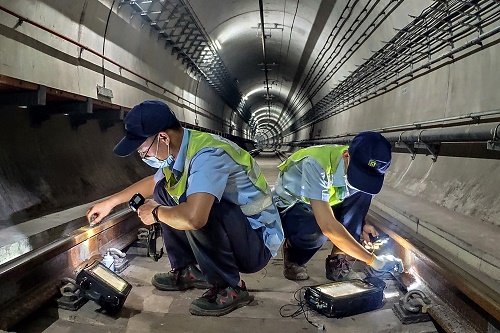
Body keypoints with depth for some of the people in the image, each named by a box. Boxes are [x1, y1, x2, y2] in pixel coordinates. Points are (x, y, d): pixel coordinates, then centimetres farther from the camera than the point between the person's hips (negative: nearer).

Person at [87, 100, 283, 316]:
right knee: (164, 190, 7)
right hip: (229, 235, 9)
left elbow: (193, 218, -44)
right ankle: (186, 271, 15)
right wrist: (110, 202, 25)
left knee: (194, 204, -33)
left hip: (258, 244, -8)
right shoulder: (177, 152, -1)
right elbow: (152, 183, 21)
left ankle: (228, 289, -12)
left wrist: (156, 213, -23)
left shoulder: (207, 154, -29)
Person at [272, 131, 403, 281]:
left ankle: (337, 261, -12)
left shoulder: (364, 167, -15)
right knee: (318, 230, -38)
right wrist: (373, 260, -37)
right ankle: (293, 254, -3)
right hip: (287, 208, -6)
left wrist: (360, 225, -14)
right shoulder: (315, 164, -37)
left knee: (363, 194, -18)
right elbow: (328, 226, -42)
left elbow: (355, 205, 6)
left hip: (321, 207, 6)